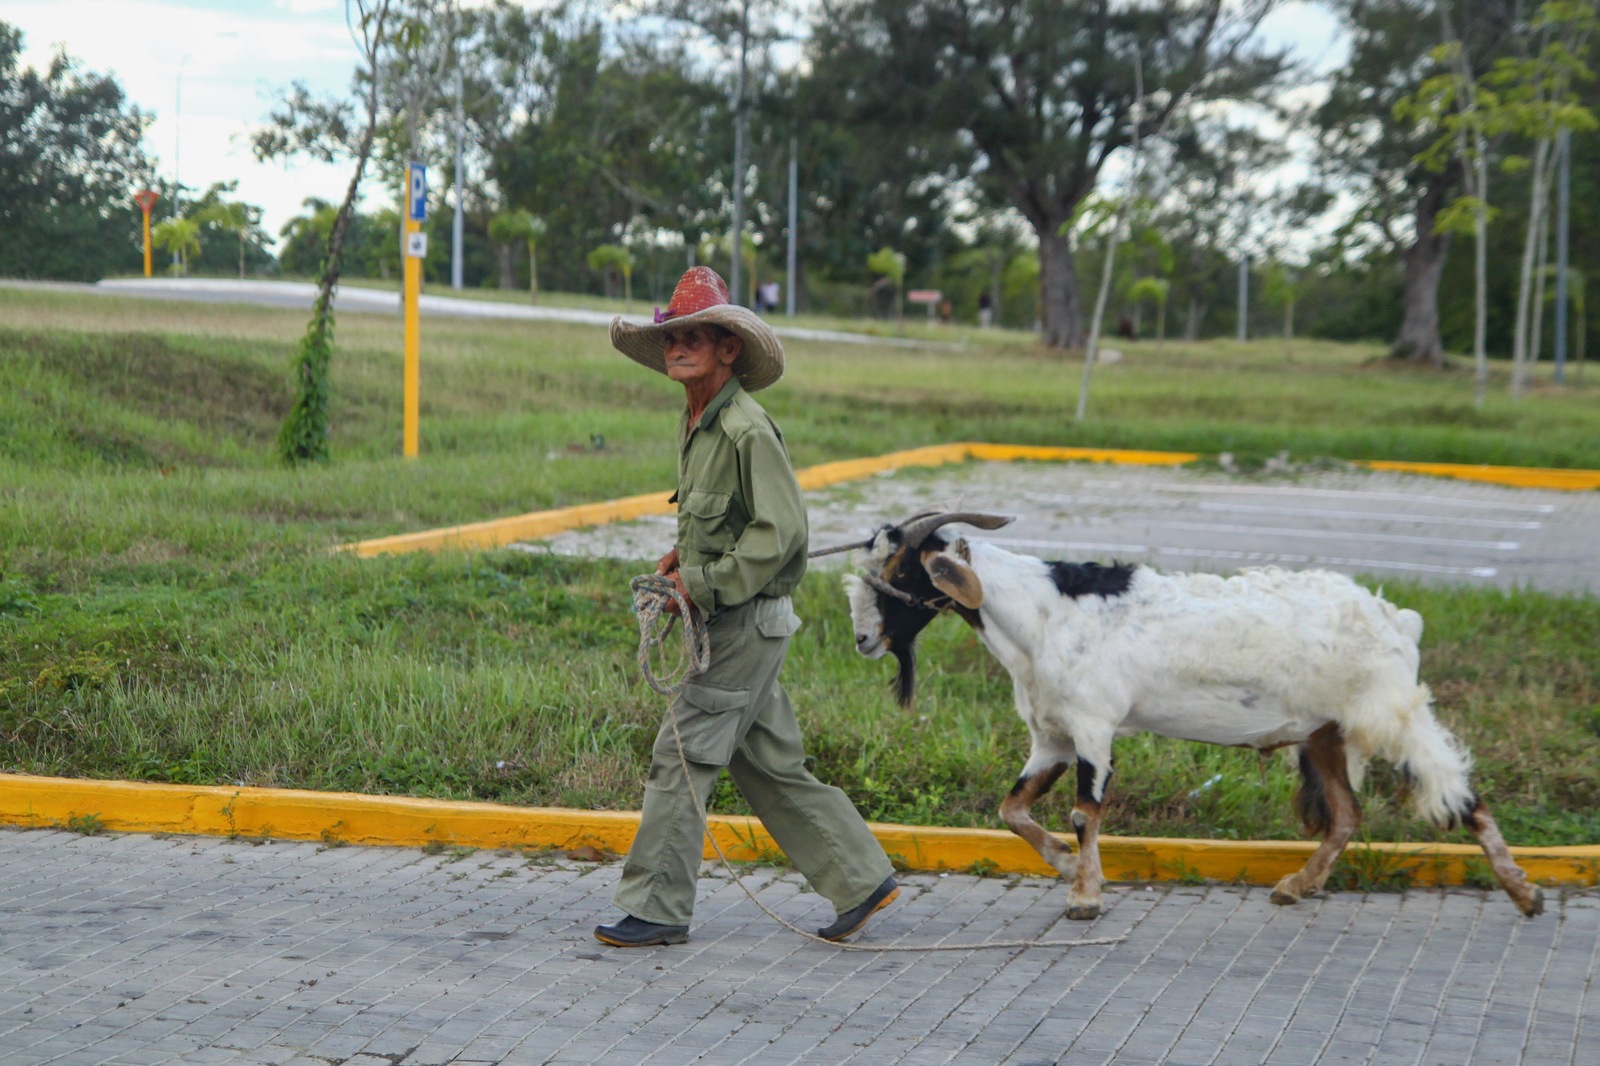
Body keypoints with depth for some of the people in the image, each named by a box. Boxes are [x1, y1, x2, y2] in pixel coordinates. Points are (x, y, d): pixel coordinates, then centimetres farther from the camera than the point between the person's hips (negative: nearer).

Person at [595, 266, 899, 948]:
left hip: (747, 622, -9)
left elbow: (781, 532, -21)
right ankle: (861, 879, 21)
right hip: (725, 622, 9)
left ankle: (656, 909, 3)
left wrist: (705, 584, -18)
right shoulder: (695, 425, 12)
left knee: (680, 758, -6)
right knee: (770, 765, 13)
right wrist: (684, 556, 9)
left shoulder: (746, 429, -18)